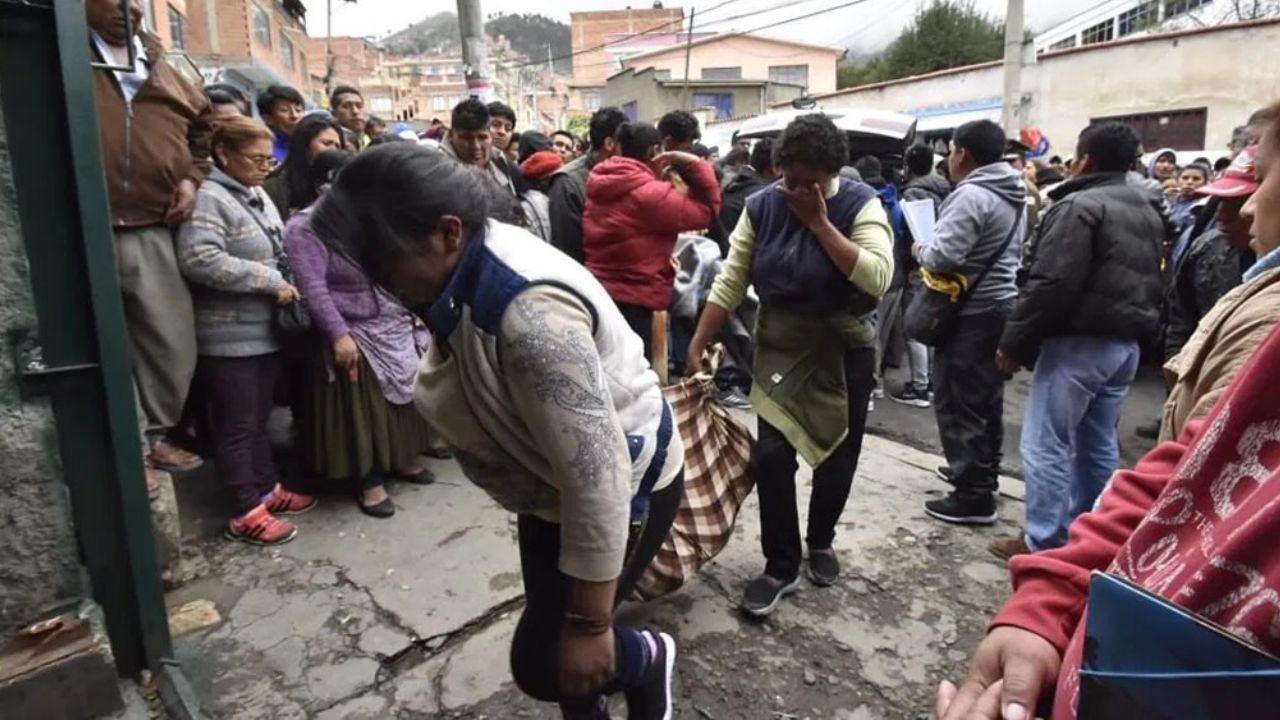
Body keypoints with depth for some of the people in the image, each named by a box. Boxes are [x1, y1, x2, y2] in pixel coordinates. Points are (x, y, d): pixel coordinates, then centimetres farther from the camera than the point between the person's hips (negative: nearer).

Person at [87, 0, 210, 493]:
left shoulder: (163, 73, 15)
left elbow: (203, 124, 28)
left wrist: (192, 177, 13)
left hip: (151, 231, 4)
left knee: (174, 344, 8)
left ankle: (155, 434, 27)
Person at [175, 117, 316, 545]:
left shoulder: (257, 196, 14)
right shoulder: (208, 198, -14)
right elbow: (199, 259, -27)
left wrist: (284, 282, 6)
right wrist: (271, 281, -23)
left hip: (264, 329, 9)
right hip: (228, 337, -8)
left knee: (259, 419, 18)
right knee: (237, 426, 2)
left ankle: (266, 490, 31)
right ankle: (246, 513, 12)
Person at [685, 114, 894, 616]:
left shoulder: (861, 204, -12)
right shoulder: (762, 206, -5)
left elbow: (878, 277, -27)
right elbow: (730, 282, -5)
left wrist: (819, 221, -25)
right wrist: (697, 346, -9)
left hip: (844, 351, -1)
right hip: (779, 350, 1)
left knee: (837, 454, 12)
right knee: (771, 454, -6)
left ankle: (821, 541, 37)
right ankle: (781, 566, 10)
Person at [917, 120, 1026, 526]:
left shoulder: (971, 195, -19)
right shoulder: (1014, 195, 12)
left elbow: (944, 256, -26)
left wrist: (921, 251, -4)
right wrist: (931, 252, 17)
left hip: (971, 313, -10)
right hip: (1001, 304, 10)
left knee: (958, 402, -4)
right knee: (986, 399, 18)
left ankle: (974, 497, 0)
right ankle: (981, 472, 32)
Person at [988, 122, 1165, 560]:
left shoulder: (1079, 205, -12)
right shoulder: (1149, 212, 18)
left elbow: (1051, 284, -20)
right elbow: (1151, 284, 21)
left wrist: (1014, 343, -15)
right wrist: (1135, 331, 23)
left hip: (1079, 342, -9)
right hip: (1127, 344, 9)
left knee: (1046, 445, -3)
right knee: (1099, 445, 16)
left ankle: (1046, 546, 2)